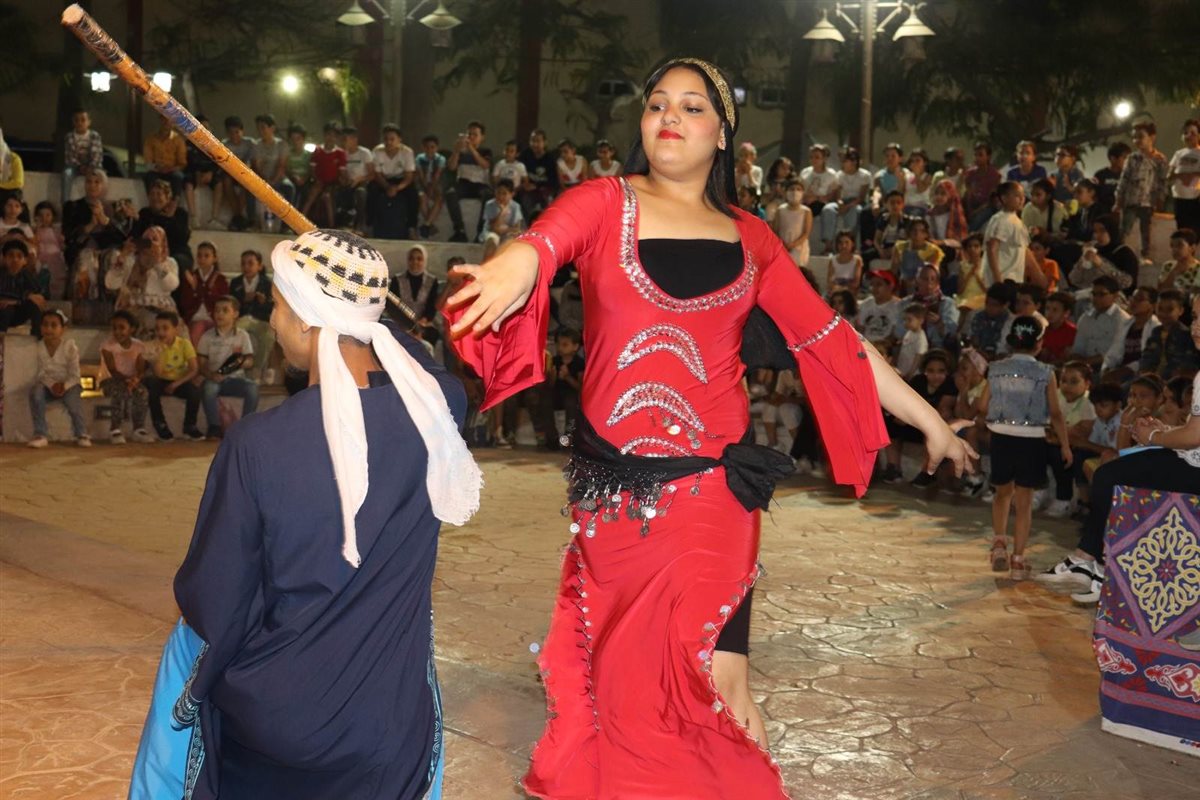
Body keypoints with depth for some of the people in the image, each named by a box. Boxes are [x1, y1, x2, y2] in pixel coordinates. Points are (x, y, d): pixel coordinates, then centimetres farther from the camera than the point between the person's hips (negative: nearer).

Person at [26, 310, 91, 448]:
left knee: (73, 395, -34)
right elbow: (41, 373, -6)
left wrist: (64, 386, -31)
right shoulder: (38, 348, -7)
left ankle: (81, 435, -15)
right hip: (47, 384, 2)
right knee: (35, 392, -31)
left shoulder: (70, 346, -12)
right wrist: (52, 384, -25)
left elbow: (74, 375, -12)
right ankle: (40, 435, -26)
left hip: (67, 384, -2)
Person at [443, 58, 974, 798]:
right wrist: (516, 264, -43)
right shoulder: (605, 203, 3)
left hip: (712, 480, 1)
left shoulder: (750, 239, 9)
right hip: (613, 478, 0)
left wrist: (930, 420, 8)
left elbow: (830, 338, 10)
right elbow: (544, 240, -18)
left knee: (714, 677, -1)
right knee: (622, 663, 10)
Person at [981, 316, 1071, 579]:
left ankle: (999, 543, 9)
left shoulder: (996, 370, -2)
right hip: (1031, 439, -2)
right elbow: (1055, 413, -7)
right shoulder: (1045, 374, -9)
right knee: (1024, 501, 5)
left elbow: (985, 404, 1)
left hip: (1001, 436, 2)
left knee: (1003, 492, 23)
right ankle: (1018, 560, 7)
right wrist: (1065, 446, 3)